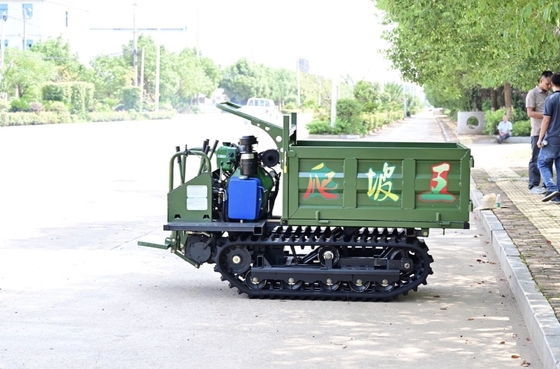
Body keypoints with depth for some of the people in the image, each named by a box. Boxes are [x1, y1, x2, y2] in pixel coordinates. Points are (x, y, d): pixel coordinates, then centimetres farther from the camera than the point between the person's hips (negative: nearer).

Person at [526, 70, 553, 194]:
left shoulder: (548, 95, 17)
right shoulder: (532, 94, -4)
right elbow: (530, 113, -11)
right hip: (538, 132, -7)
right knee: (536, 159, -3)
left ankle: (548, 185, 13)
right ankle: (533, 186, 1)